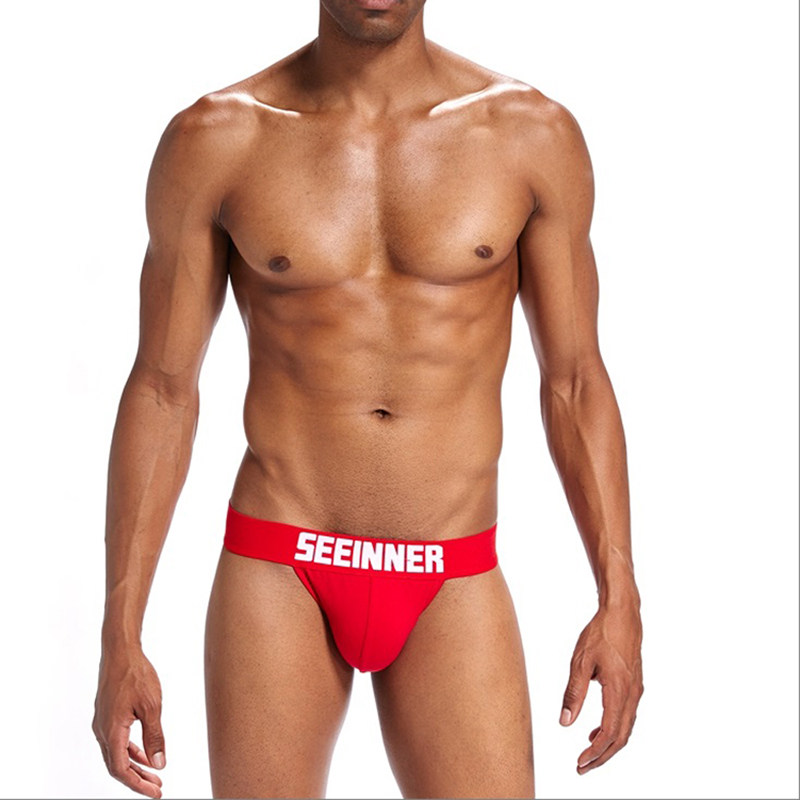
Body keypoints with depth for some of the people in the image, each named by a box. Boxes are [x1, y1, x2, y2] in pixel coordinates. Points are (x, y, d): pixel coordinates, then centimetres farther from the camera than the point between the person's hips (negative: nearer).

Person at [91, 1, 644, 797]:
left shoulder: (533, 133, -2)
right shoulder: (213, 138, -3)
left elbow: (575, 382, 3)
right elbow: (161, 391, 0)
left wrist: (619, 599, -3)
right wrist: (119, 638, -2)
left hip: (451, 590, 1)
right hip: (277, 578, 0)